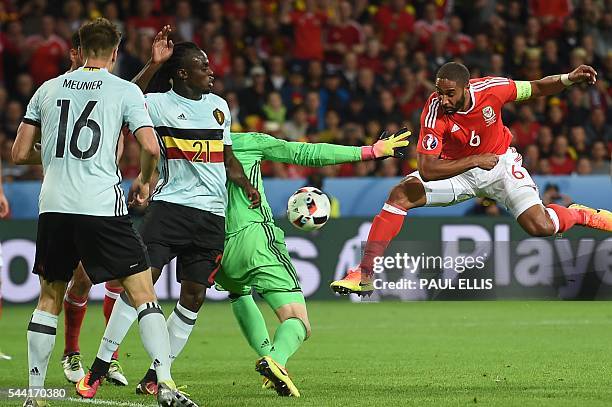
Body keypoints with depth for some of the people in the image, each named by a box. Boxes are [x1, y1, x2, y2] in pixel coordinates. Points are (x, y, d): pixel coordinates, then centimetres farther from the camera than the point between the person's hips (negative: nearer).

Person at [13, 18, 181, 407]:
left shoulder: (48, 89, 12)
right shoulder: (125, 90, 2)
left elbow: (20, 153, 13)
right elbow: (151, 147, -7)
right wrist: (145, 182, 12)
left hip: (54, 207, 3)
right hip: (103, 206, -3)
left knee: (49, 299, 16)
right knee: (143, 293, 1)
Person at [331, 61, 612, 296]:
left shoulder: (491, 89, -26)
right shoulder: (434, 112, -30)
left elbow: (538, 88, -6)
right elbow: (427, 170, -36)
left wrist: (569, 79, -23)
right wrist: (474, 161, -41)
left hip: (500, 162, 0)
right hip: (457, 169, 0)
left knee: (542, 228, -16)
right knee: (401, 194, -23)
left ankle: (580, 214, 21)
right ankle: (365, 275, -19)